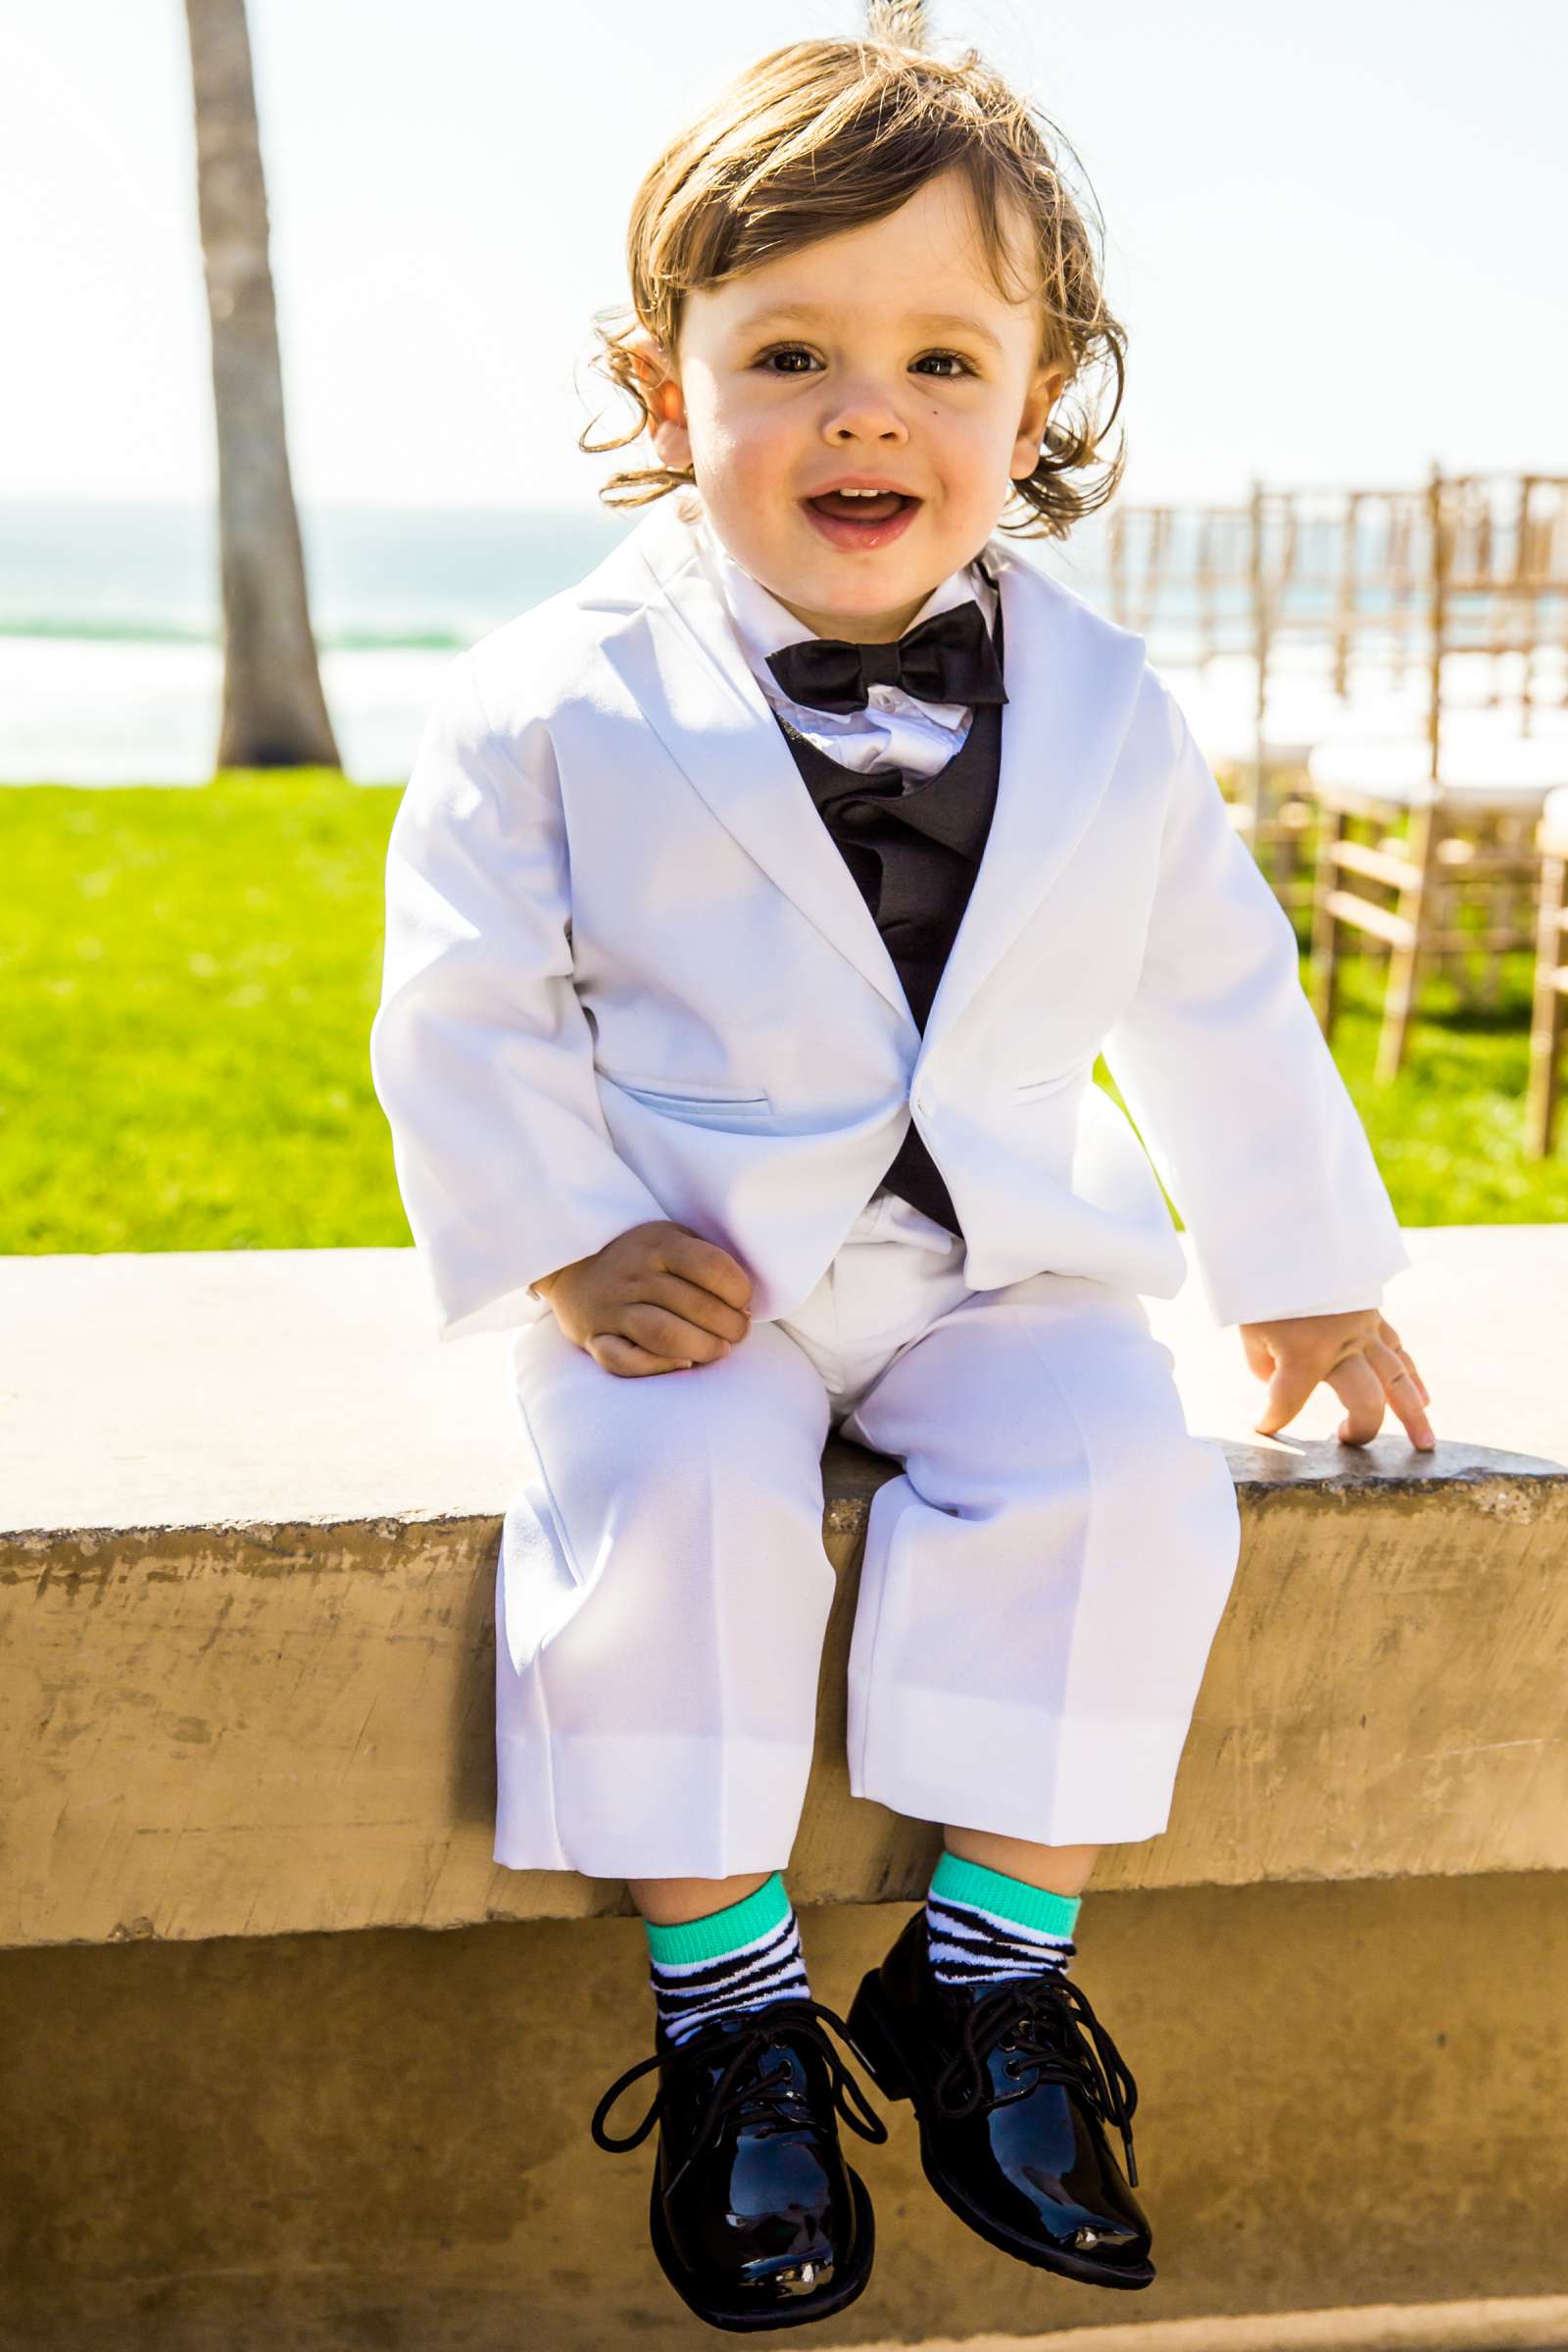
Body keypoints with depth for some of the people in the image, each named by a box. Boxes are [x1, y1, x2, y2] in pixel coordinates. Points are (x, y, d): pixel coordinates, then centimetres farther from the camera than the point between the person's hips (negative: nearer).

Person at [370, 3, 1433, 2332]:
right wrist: (576, 1248, -14)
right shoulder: (560, 703, -7)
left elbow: (1218, 1000, 13)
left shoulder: (1106, 712, 2)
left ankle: (992, 1970, -5)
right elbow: (470, 1012, -2)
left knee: (1120, 1482, -23)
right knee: (682, 1510, -29)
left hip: (1002, 1259, 3)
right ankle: (732, 2005, -10)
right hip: (689, 1265, -2)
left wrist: (1304, 1274, 16)